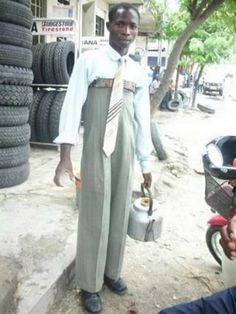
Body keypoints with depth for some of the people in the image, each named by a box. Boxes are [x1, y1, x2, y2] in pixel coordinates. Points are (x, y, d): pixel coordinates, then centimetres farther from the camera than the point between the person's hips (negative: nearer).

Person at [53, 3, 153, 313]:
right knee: (94, 215, 2)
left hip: (125, 151, 4)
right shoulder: (89, 61, -4)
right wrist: (65, 154, -18)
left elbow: (142, 118, 10)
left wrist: (146, 163, 9)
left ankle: (111, 271, 32)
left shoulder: (138, 72, 9)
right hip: (96, 148, -4)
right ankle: (89, 284, 20)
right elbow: (73, 104, -10)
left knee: (120, 213, 11)